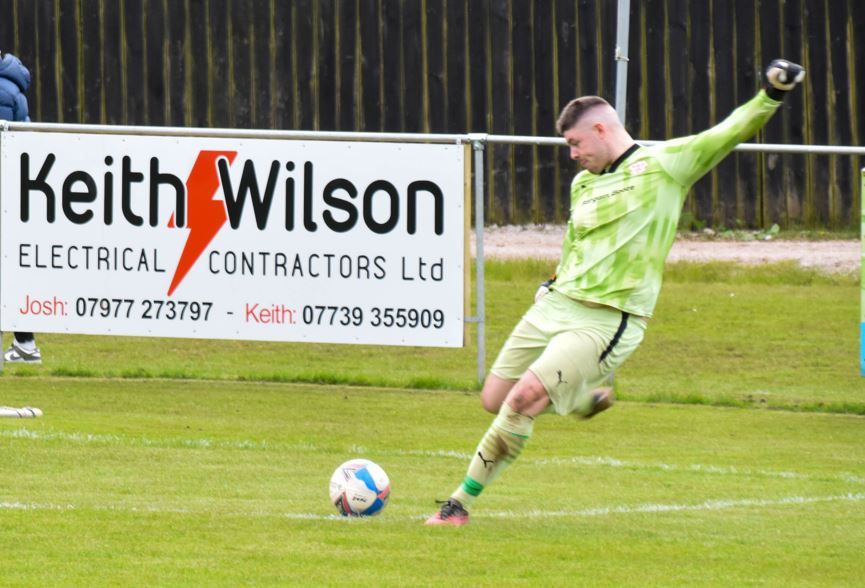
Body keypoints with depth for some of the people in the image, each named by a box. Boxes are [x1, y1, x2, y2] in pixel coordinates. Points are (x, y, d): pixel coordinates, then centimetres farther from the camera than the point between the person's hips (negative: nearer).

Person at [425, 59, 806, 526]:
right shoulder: (583, 184, 16)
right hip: (556, 307, 8)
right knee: (494, 399, 6)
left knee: (523, 399, -19)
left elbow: (729, 134, -10)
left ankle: (462, 502, -8)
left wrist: (771, 95, -23)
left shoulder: (663, 164, -4)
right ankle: (582, 400, 32)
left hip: (607, 322, -8)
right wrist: (550, 285, 15)